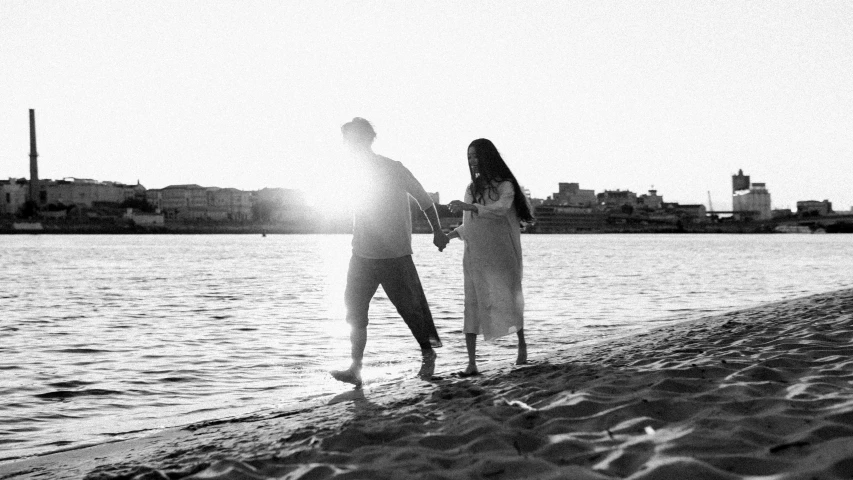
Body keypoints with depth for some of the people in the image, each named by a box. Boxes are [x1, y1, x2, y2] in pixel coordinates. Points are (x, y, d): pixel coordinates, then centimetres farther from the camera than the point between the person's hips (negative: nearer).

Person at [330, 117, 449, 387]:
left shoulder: (394, 170, -8)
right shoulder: (357, 172, 8)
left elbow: (424, 200, 1)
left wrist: (437, 232, -1)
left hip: (395, 256, -5)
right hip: (362, 256, 5)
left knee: (409, 307, 4)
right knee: (354, 310, -4)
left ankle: (428, 354, 25)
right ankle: (355, 368, -4)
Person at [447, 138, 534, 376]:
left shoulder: (505, 186, -3)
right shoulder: (472, 188, 13)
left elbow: (501, 209, -24)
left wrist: (468, 206, -34)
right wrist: (451, 234, 10)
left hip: (500, 254, -4)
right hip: (473, 256, 4)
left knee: (508, 300, -1)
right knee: (472, 305, -4)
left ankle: (522, 345, 24)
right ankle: (472, 363, -7)